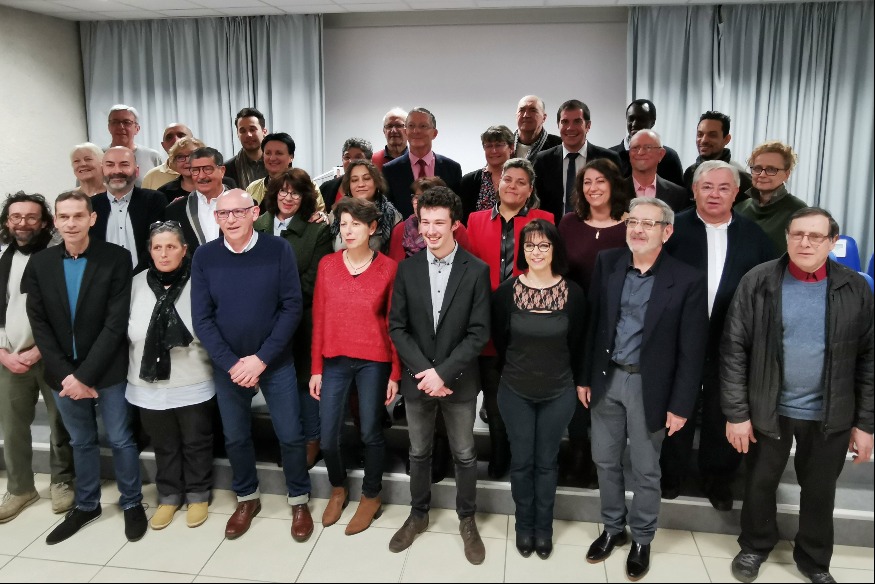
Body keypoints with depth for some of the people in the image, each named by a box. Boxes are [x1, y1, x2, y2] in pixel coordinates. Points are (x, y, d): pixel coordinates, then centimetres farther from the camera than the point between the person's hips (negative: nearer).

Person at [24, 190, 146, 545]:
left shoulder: (116, 259, -11)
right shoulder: (39, 264, 0)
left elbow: (116, 323, -14)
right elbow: (39, 325, -2)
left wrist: (85, 375, -17)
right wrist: (65, 374, -11)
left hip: (107, 372, -3)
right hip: (62, 373, 3)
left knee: (120, 440, 9)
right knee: (81, 442, 18)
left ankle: (132, 503, 28)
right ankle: (86, 505, 36)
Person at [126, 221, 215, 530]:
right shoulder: (137, 284, 0)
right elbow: (127, 331, 5)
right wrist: (135, 371, 6)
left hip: (194, 384, -3)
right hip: (149, 385, 3)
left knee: (196, 443, 14)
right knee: (164, 446, 19)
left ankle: (198, 496, 34)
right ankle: (168, 496, 38)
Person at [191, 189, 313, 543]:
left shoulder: (278, 250, -10)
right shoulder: (204, 257, -5)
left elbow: (292, 308, -11)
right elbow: (201, 318, -5)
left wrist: (261, 359, -16)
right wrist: (231, 363, -14)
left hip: (276, 362, -2)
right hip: (227, 366, 2)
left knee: (290, 435, 6)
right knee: (235, 437, 15)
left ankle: (299, 501, 28)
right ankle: (247, 498, 37)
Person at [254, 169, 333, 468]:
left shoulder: (317, 231, -5)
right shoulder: (257, 227, 6)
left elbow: (312, 282, -8)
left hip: (302, 322, -3)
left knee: (305, 381, 5)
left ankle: (311, 444, 21)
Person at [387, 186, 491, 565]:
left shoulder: (476, 270, -9)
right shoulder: (407, 268, -2)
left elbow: (479, 332, -11)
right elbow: (397, 326, -2)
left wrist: (443, 372, -17)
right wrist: (424, 370, -13)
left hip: (459, 381, -2)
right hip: (416, 378, 2)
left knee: (464, 455, 12)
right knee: (419, 453, 17)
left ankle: (467, 520, 32)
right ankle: (418, 513, 37)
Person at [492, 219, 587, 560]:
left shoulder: (573, 293, -11)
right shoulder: (506, 291, -11)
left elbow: (578, 343, 2)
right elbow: (499, 339, 4)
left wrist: (580, 381, 9)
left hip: (559, 393, 0)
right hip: (515, 392, 0)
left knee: (547, 461, 14)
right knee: (521, 461, 13)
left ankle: (544, 527, 31)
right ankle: (524, 525, 32)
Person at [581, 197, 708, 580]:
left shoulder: (687, 281, -13)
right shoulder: (607, 263, -2)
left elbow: (691, 351, -10)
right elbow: (592, 324, 4)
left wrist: (681, 405, -10)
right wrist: (584, 376, 5)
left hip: (648, 385, -3)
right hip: (607, 379, 4)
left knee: (645, 471, 12)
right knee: (605, 461, 16)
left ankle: (641, 539, 33)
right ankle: (613, 529, 37)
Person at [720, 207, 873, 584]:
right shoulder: (757, 282, -9)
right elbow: (733, 349, -8)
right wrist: (736, 412, -10)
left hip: (830, 415, 1)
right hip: (768, 410, -1)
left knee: (820, 492, 17)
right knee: (760, 484, 16)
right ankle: (755, 547, 41)